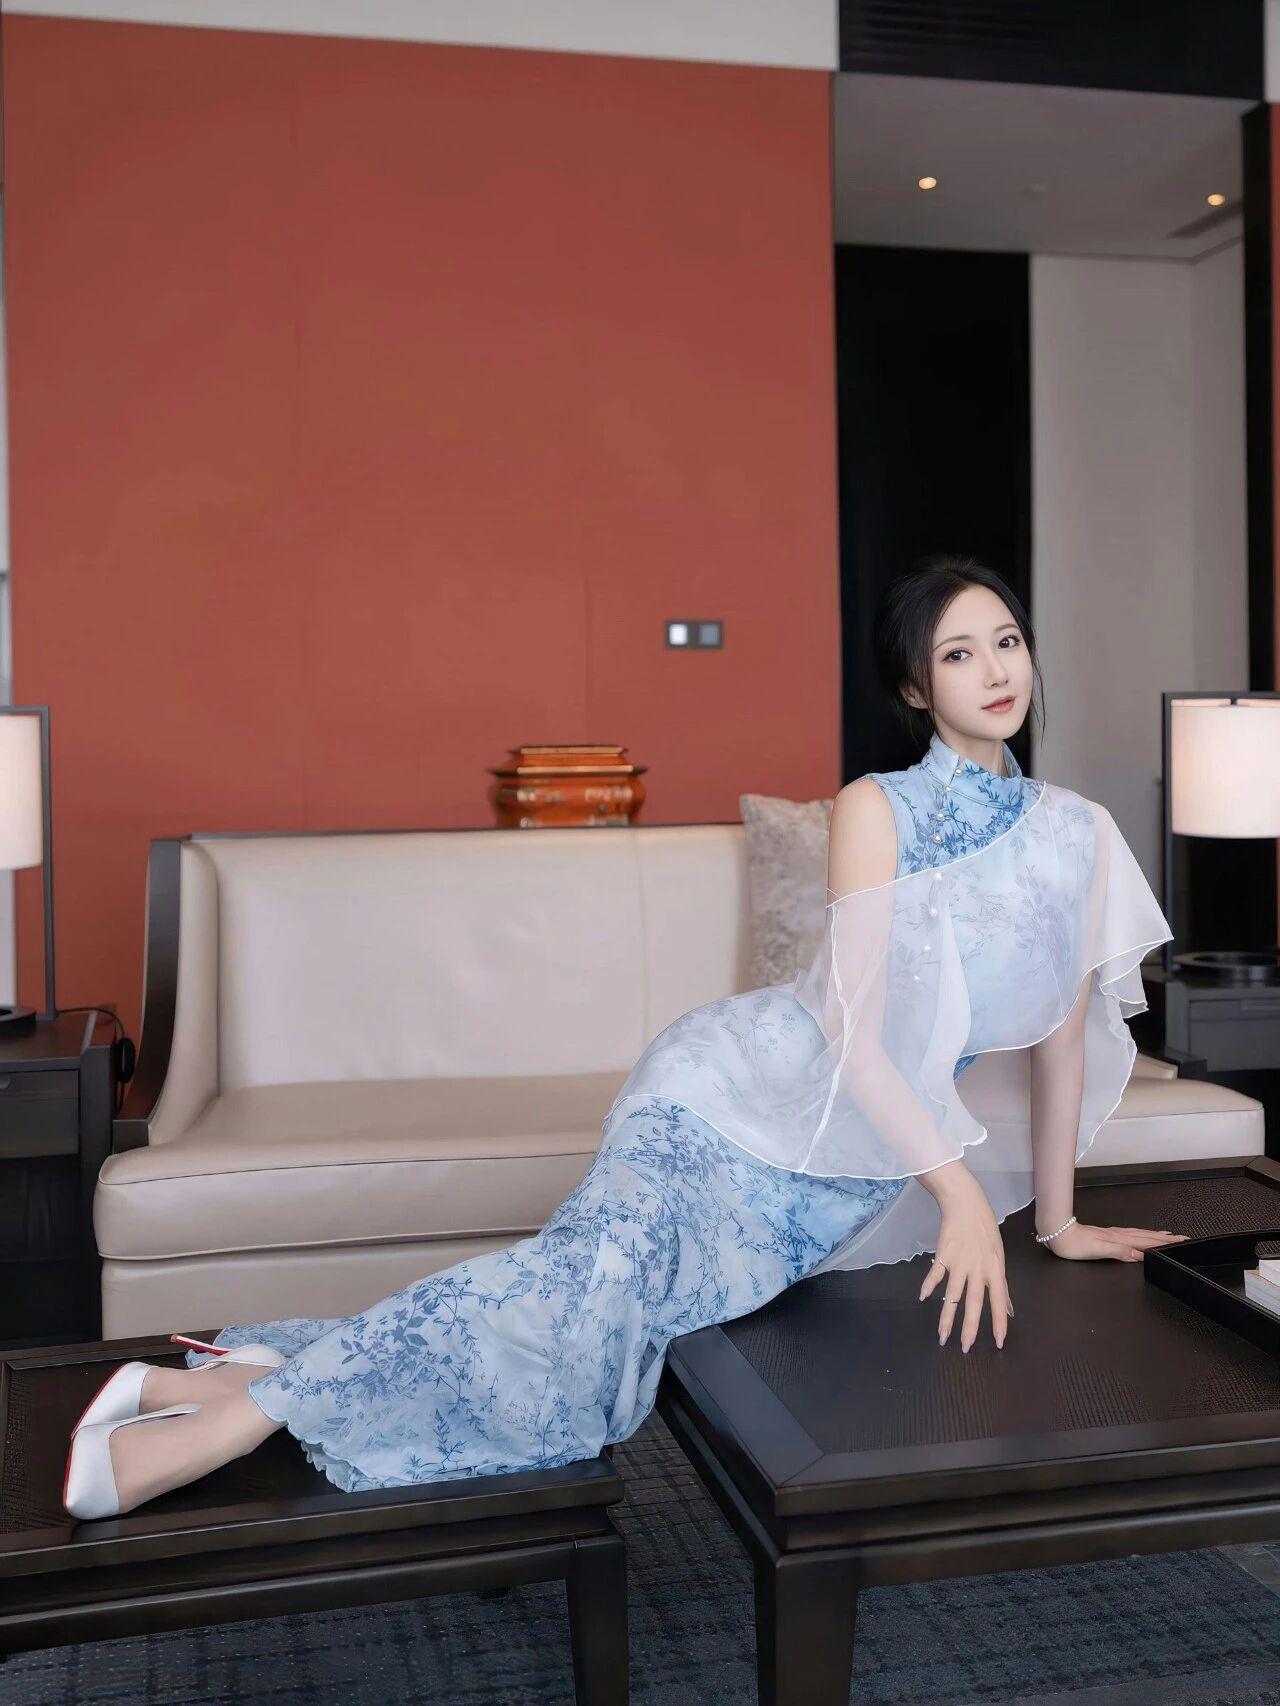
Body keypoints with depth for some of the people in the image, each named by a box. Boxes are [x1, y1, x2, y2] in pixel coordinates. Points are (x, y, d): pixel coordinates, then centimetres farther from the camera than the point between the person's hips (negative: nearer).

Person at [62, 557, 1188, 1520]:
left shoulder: (1077, 834, 6)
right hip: (747, 1089, -4)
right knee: (609, 1267, -29)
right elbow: (853, 1030, -15)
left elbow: (1063, 1025, 13)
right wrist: (961, 1190, -22)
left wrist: (1059, 1217, 15)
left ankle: (258, 1378, -4)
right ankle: (231, 1408, -19)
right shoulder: (875, 810, -9)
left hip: (851, 1168, 4)